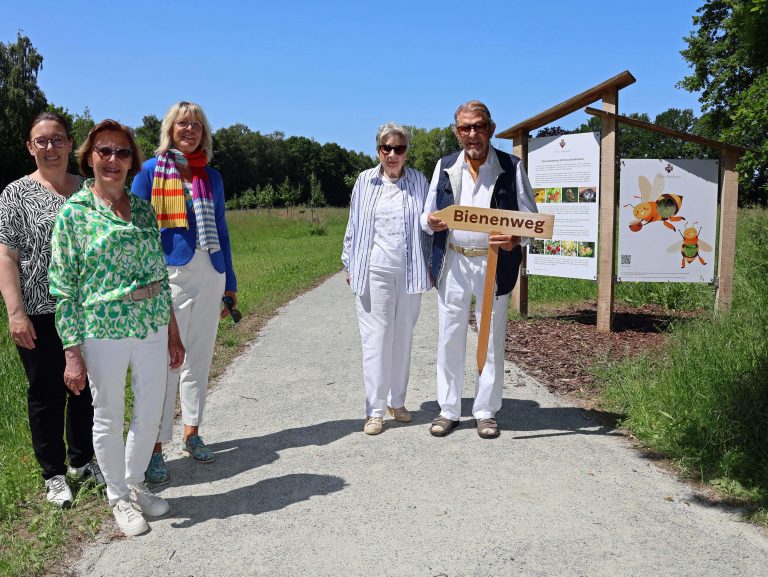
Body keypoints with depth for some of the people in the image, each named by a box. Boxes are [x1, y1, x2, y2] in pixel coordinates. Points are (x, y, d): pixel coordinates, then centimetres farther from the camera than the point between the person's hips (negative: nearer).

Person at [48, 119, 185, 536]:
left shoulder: (143, 209, 7)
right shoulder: (74, 211, -5)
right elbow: (64, 287, -6)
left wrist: (173, 332, 11)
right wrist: (72, 352, -10)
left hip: (152, 327, 4)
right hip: (103, 331, -4)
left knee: (151, 414, 13)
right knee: (109, 418, 11)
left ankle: (135, 483, 38)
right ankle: (119, 496, 32)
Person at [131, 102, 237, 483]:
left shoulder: (212, 177, 11)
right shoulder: (150, 171, 0)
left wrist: (229, 283, 13)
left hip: (210, 276, 4)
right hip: (169, 276, -4)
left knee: (200, 359, 12)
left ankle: (191, 433, 26)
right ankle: (155, 448, 8)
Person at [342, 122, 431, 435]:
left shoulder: (418, 181, 5)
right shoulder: (365, 181, 4)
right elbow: (353, 225, 9)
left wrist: (430, 266, 7)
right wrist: (349, 265, 8)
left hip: (409, 272, 2)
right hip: (374, 271, -1)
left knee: (402, 337, 10)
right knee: (376, 339, -1)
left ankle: (397, 402, 24)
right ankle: (375, 411, 7)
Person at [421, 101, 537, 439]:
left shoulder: (511, 167, 1)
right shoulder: (445, 167, 8)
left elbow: (531, 218, 3)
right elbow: (428, 215, 12)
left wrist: (515, 239, -19)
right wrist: (430, 222, -13)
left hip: (494, 264, -2)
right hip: (453, 262, 2)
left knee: (492, 340, 6)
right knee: (450, 338, 6)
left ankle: (486, 411, 20)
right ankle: (448, 410, 19)